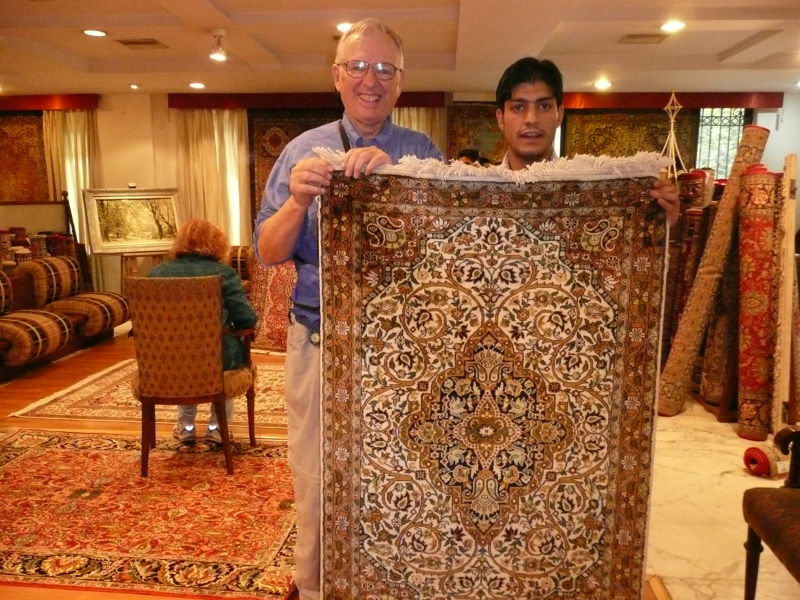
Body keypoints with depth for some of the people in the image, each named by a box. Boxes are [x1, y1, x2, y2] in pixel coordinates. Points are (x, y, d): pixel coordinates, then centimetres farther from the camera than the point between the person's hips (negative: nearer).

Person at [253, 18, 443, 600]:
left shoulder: (423, 154, 3)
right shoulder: (303, 151, 5)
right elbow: (269, 252, 0)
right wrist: (297, 202, -20)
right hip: (318, 340, 1)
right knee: (315, 483, 13)